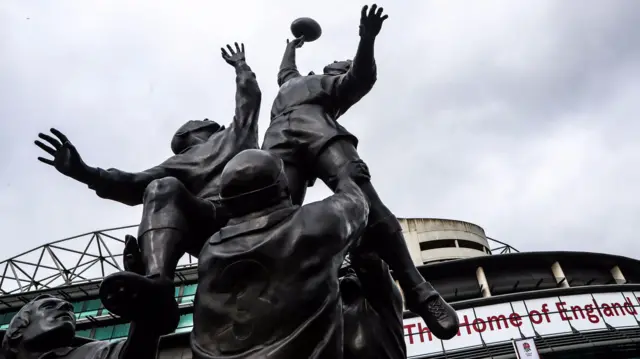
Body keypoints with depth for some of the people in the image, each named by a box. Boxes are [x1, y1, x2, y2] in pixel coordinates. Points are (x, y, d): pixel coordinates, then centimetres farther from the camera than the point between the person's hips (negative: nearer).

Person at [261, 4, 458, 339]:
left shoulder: (338, 86, 31)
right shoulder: (293, 82, 47)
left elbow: (363, 76, 10)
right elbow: (284, 69, 68)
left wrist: (367, 40, -5)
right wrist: (292, 45, 81)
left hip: (319, 129, -3)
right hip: (279, 141, 4)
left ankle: (417, 291, -29)